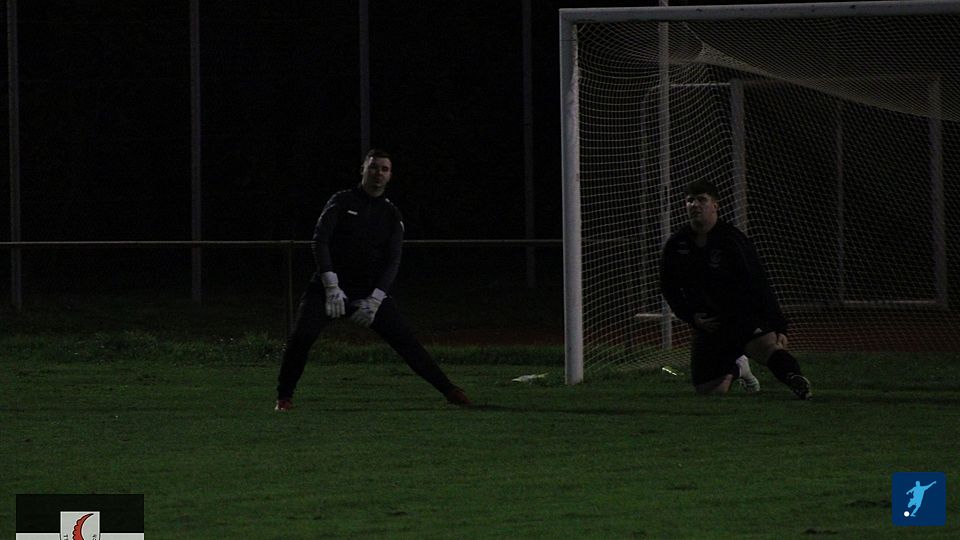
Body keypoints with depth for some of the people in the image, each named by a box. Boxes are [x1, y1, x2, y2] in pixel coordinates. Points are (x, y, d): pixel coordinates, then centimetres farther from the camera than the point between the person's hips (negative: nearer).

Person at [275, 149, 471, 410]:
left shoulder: (391, 215, 7)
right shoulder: (342, 201, 0)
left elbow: (393, 262, -1)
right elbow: (320, 240, -11)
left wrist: (375, 299, -17)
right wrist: (331, 286, -22)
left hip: (371, 291, 2)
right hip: (329, 287, -2)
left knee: (405, 340, -8)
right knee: (301, 336, -20)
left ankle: (449, 389, -6)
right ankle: (284, 396, -4)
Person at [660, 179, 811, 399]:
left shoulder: (732, 240, -13)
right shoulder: (675, 246, -1)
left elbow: (760, 286, -13)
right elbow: (669, 288, 13)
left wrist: (778, 327, -19)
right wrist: (691, 317, -3)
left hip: (743, 314, -5)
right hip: (708, 324, 5)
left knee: (766, 346, -39)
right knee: (708, 391, 8)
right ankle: (736, 369, 37)